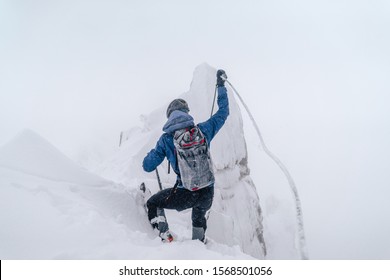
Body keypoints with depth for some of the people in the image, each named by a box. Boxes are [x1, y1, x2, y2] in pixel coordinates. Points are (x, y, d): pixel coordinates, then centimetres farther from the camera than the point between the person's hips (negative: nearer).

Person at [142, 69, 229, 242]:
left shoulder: (166, 140, -8)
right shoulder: (203, 130, -3)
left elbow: (147, 166, -1)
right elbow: (223, 113, 14)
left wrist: (153, 152, 22)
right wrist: (221, 85, 25)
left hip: (185, 195, -3)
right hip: (207, 194, 3)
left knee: (153, 204, 23)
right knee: (199, 216, 36)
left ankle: (165, 238, 12)